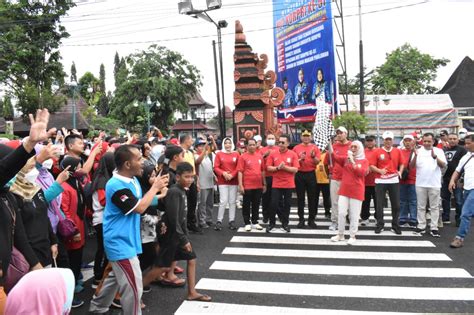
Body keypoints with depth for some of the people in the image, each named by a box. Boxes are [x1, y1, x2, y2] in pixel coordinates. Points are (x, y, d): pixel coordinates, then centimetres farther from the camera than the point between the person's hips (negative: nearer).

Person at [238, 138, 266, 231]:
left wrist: (264, 183, 14)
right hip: (247, 186, -4)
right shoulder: (243, 157, -6)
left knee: (256, 205, 12)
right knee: (246, 205, 5)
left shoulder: (260, 156, 7)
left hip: (258, 185, 4)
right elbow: (240, 171, -9)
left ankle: (255, 222, 24)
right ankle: (247, 223, 16)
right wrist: (240, 185, -14)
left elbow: (262, 171, 14)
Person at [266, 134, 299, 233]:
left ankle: (285, 223, 21)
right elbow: (268, 168, 0)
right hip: (276, 184, 0)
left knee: (287, 204, 8)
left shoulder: (293, 154, -3)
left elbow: (295, 169, -7)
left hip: (289, 184, 0)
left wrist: (285, 167, -18)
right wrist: (278, 167, -16)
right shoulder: (273, 154, 1)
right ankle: (271, 223, 14)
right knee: (274, 204, 0)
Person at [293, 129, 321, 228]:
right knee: (300, 198, 4)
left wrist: (313, 156, -22)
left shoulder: (315, 147, 3)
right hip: (299, 175, 0)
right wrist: (300, 159, -15)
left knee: (312, 198, 4)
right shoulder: (296, 148, 4)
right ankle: (301, 219, 12)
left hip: (311, 174, 0)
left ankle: (311, 219, 13)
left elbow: (317, 162, -3)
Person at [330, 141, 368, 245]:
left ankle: (352, 236, 14)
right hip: (344, 190, 3)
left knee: (354, 215, 2)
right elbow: (335, 157, -7)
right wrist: (329, 145, -21)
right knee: (341, 213, 3)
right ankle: (340, 234, 17)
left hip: (356, 191, -3)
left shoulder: (364, 161, 1)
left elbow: (361, 172, -16)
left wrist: (352, 161, -17)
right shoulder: (346, 159, 10)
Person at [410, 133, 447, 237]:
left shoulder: (439, 151, 1)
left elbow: (443, 165, -11)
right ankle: (421, 226, 16)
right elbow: (411, 166, -3)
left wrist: (435, 157, -28)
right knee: (421, 206, 8)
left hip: (434, 184, -1)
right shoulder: (418, 151, 3)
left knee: (434, 207, 5)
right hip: (420, 184, 1)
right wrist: (415, 156, -21)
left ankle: (434, 228, 11)